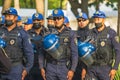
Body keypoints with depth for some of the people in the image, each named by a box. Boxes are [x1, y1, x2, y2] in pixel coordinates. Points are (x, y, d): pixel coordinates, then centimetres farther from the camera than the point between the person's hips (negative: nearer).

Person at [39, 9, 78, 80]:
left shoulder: (70, 34, 2)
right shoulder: (48, 34, 7)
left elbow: (74, 54, -1)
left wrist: (72, 70, -9)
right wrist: (42, 68, 1)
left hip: (64, 67, -2)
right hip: (50, 67, 2)